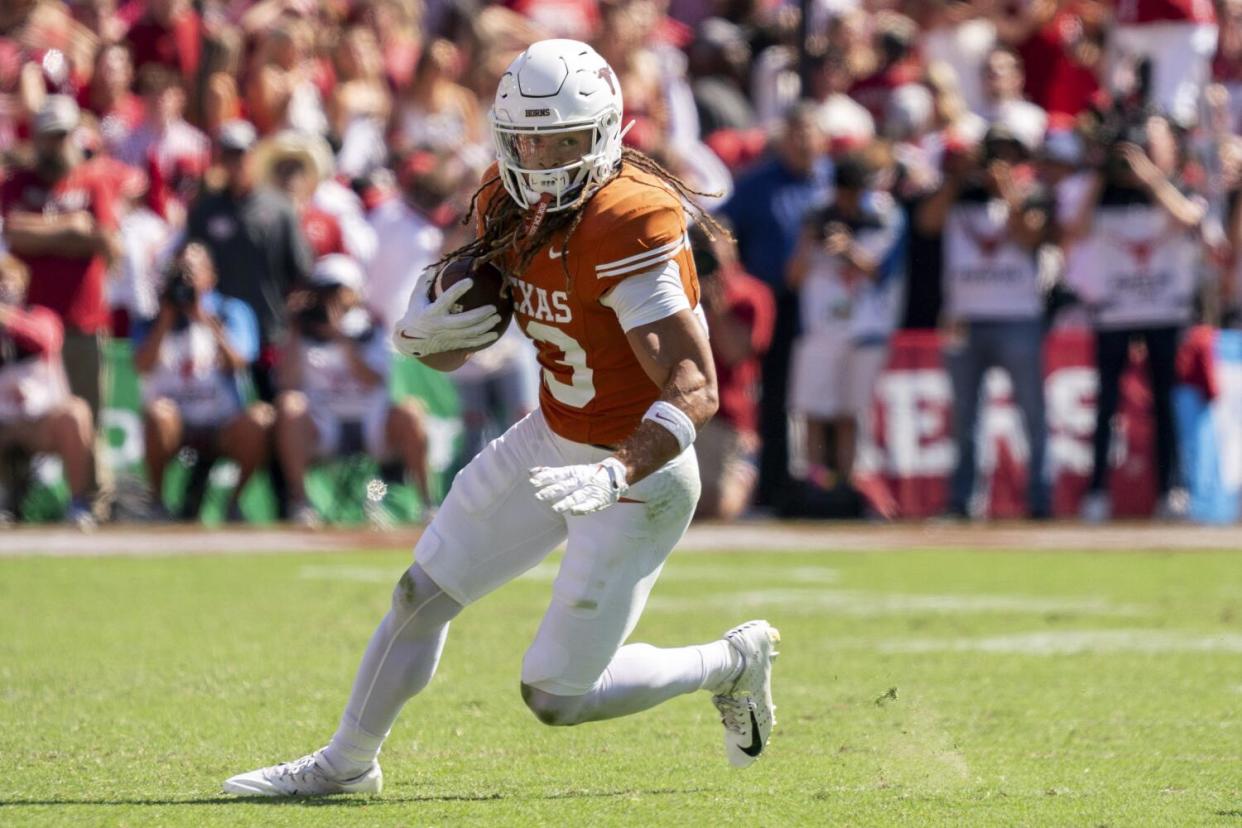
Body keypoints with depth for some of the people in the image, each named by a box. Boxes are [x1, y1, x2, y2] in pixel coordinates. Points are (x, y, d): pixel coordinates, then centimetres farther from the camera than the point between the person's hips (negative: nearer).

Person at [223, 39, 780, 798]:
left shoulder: (624, 230, -28)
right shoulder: (511, 205, -2)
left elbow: (696, 388, -31)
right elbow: (451, 349, 7)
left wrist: (617, 477, -43)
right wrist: (421, 333, -17)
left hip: (640, 474, -7)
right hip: (551, 443, 8)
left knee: (556, 697, -1)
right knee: (422, 594, 10)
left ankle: (732, 663, 21)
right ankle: (347, 763, 31)